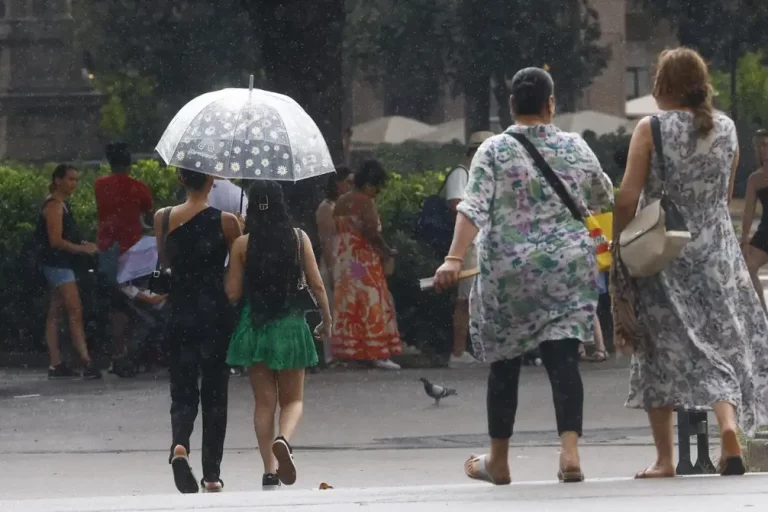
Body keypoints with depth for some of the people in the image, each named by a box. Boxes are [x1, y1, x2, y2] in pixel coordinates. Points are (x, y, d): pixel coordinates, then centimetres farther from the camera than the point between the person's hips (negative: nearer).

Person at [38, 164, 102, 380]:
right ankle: (87, 363, -21)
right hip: (57, 264, -10)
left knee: (55, 314, 9)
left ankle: (56, 364, 10)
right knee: (76, 312, -15)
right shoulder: (54, 205, -14)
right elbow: (56, 241, -20)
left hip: (62, 264, 10)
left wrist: (83, 244, 9)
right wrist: (83, 248, -18)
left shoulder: (62, 204, 17)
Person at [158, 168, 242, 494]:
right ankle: (212, 475, 12)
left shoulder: (164, 219, -2)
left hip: (179, 316, 1)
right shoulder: (226, 222, -9)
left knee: (183, 391, 8)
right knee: (214, 393, 10)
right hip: (216, 315, -1)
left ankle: (179, 445, -23)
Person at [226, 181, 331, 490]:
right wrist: (326, 320, 12)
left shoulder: (242, 244, -5)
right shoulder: (299, 239, -4)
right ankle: (284, 439, -20)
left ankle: (269, 471, 5)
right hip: (290, 325, 0)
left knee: (264, 401, 9)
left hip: (254, 326, 0)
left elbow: (233, 293, -4)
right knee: (292, 399, 11)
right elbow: (316, 285, -2)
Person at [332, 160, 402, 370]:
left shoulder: (340, 202, 12)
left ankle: (348, 350, 10)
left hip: (342, 260, 8)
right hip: (364, 259, -8)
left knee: (347, 305, 9)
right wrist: (387, 251, -7)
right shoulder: (365, 202, -13)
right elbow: (371, 232, -21)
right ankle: (377, 354, -7)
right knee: (371, 305, -5)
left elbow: (337, 230, 12)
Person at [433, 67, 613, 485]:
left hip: (507, 271, -1)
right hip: (569, 269, 1)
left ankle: (498, 462, 20)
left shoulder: (493, 152, -3)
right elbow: (603, 200, 23)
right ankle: (569, 450, -20)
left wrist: (455, 258, -23)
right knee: (563, 360, -4)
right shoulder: (576, 148, 6)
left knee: (505, 364, 11)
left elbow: (474, 208, -16)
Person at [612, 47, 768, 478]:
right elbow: (726, 196, 13)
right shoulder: (727, 129, 4)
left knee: (662, 351, 5)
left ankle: (665, 459, 4)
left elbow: (627, 200, -11)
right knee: (722, 343, 8)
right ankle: (730, 426, -18)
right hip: (717, 252, 3)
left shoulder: (651, 129, -9)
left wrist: (619, 250, 0)